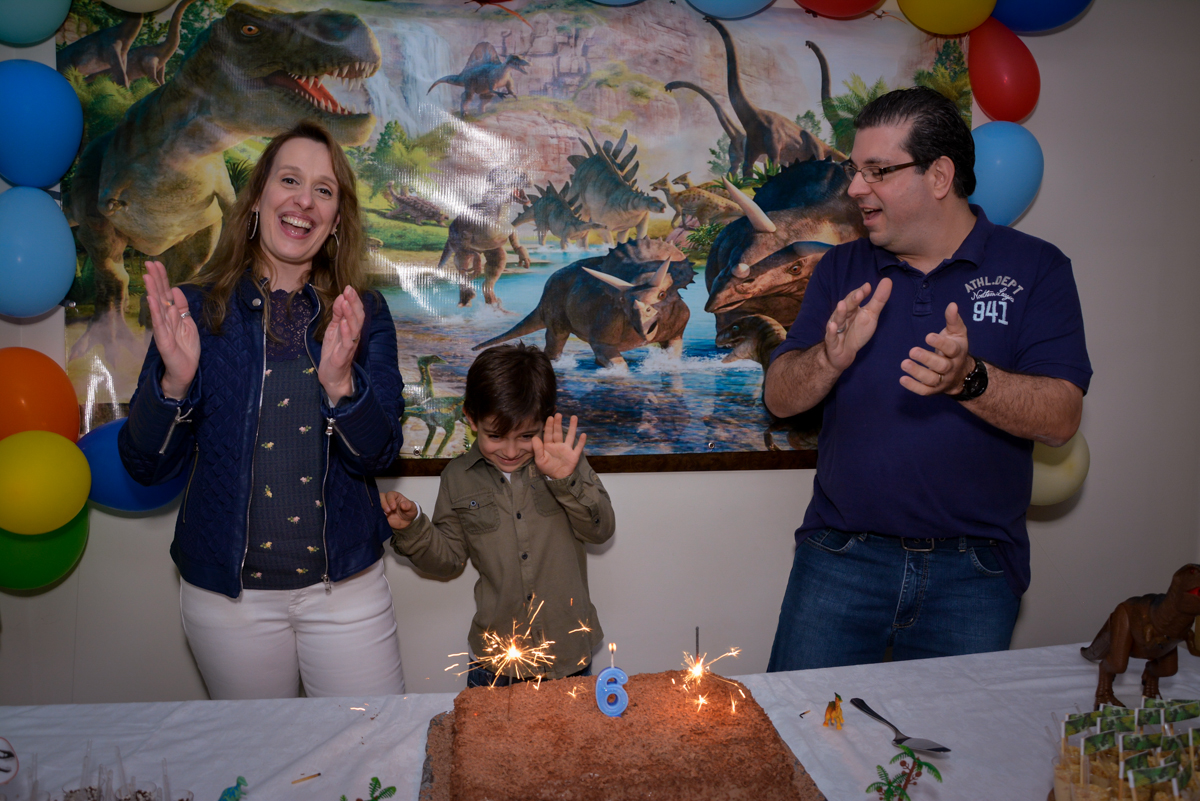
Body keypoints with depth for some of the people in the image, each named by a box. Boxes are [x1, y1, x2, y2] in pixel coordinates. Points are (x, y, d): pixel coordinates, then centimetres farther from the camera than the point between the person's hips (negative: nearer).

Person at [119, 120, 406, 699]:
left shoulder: (363, 314, -1)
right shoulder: (196, 309, -4)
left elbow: (378, 455, -9)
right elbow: (145, 466, -5)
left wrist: (341, 384, -28)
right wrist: (175, 380, -23)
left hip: (346, 586, 1)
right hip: (227, 592, 0)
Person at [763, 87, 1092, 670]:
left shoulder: (1035, 268, 0)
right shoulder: (843, 269, 7)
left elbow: (1061, 417, -9)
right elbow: (780, 397, 2)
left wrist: (968, 379, -27)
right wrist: (832, 357, -19)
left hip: (973, 570, -1)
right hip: (841, 556, 2)